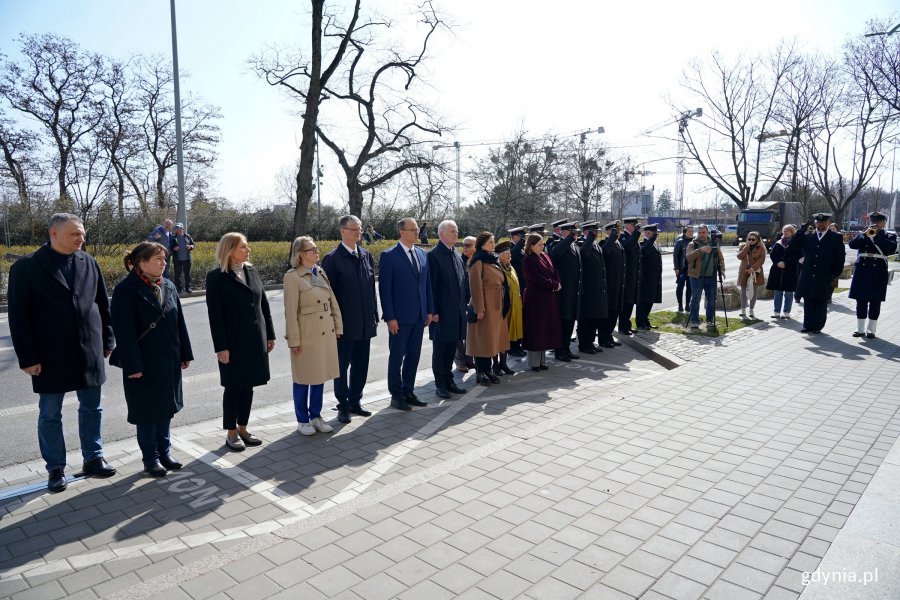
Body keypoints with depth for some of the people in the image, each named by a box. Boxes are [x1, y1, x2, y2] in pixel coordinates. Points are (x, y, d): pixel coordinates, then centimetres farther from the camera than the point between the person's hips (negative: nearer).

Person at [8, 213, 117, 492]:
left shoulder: (89, 263, 3)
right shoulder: (26, 267, -6)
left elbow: (103, 304, 8)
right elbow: (19, 316, -6)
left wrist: (107, 341, 6)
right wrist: (27, 358, -9)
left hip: (89, 352, 3)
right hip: (50, 356, -3)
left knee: (92, 409, 13)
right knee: (50, 415, 10)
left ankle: (93, 458, 28)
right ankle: (56, 468, 24)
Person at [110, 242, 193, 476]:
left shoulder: (168, 286, 6)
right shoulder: (126, 290, -13)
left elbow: (179, 322, 9)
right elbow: (124, 331, -15)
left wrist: (185, 353, 9)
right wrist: (132, 365, -18)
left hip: (169, 361, 6)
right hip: (143, 364, -6)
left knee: (166, 408, 15)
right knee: (147, 412, 7)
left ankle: (164, 453, 30)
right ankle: (150, 459, 21)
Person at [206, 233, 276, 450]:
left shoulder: (252, 271, 7)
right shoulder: (216, 277, -8)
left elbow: (264, 304, 10)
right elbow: (215, 314, -11)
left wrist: (269, 335, 8)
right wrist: (221, 347, -14)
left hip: (255, 341, 5)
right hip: (233, 343, -5)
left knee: (248, 385, 12)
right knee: (233, 387, 6)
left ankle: (242, 428, 25)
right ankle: (231, 433, 20)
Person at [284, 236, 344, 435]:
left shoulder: (321, 272, 8)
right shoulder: (292, 277, -11)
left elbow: (333, 301, 10)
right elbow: (291, 312, -12)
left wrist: (338, 327, 7)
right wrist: (294, 340, -13)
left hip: (326, 332, 6)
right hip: (306, 334, -6)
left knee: (320, 375, 14)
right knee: (304, 378, 7)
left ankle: (315, 416, 28)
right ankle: (302, 420, 21)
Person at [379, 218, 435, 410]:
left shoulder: (422, 254, 10)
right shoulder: (389, 256, -8)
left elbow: (427, 284, 14)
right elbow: (385, 288, -10)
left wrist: (430, 310, 9)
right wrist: (390, 317, -14)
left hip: (419, 316, 6)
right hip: (400, 317, -6)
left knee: (413, 356, 13)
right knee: (397, 357, 5)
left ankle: (408, 392, 26)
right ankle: (396, 396, 17)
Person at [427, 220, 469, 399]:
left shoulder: (457, 255, 12)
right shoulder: (433, 255, -10)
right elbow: (431, 285, -13)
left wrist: (465, 303, 10)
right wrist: (433, 311, -15)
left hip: (457, 311, 7)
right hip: (442, 311, -7)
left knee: (451, 347, 15)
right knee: (440, 349, 4)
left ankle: (448, 380, 26)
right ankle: (440, 385, 14)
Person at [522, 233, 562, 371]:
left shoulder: (545, 257, 12)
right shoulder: (528, 261, -12)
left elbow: (554, 272, 9)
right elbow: (537, 279, -19)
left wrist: (557, 284, -9)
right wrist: (554, 284, -12)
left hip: (548, 298, 8)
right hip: (535, 299, -8)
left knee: (545, 329, 10)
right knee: (536, 330, -2)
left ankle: (541, 360, 20)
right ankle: (534, 362, 7)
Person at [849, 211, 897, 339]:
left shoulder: (889, 235, 6)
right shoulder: (862, 234, 12)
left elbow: (892, 248, -13)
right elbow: (852, 244, -5)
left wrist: (876, 236, -13)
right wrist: (865, 235, -14)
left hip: (878, 272, -2)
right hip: (862, 270, 2)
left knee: (875, 302, 1)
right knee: (861, 301, 6)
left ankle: (871, 330, 7)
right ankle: (860, 328, 13)